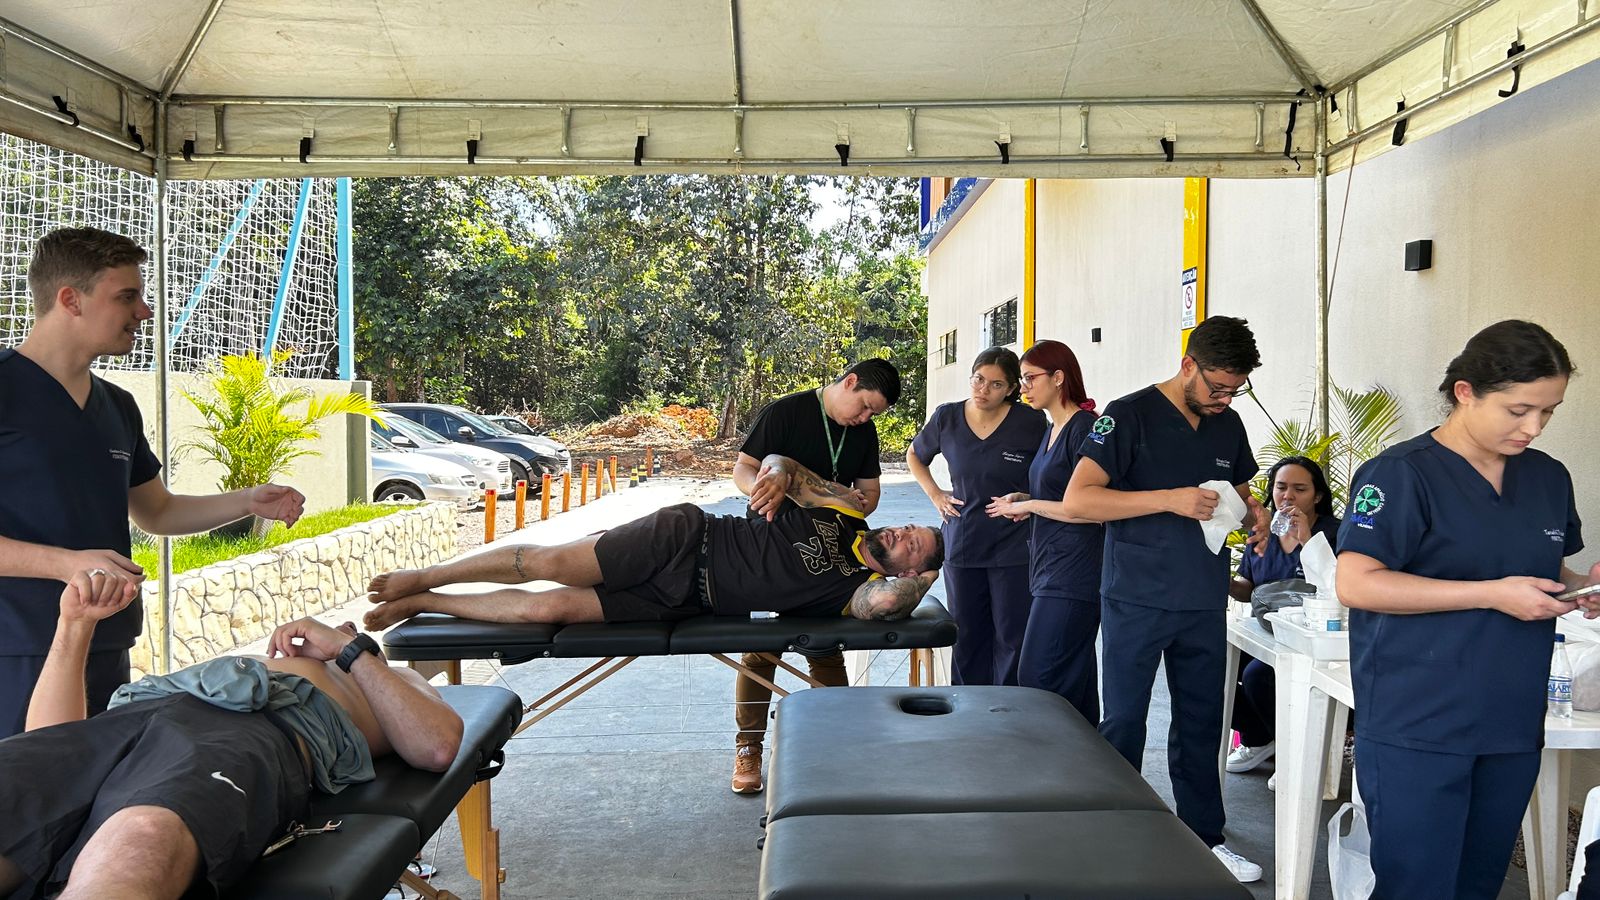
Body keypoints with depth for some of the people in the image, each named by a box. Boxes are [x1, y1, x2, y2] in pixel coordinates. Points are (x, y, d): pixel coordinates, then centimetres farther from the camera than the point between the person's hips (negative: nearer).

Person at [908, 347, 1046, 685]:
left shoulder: (1031, 422, -8)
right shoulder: (946, 417, 0)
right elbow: (914, 456, 19)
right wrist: (934, 494, 8)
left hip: (1014, 546, -3)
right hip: (962, 542, 3)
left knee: (1012, 636, -1)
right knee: (967, 636, 12)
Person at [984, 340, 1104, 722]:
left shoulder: (1085, 428, -12)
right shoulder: (1052, 431, 17)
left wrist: (1029, 505, -10)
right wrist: (1022, 500, 9)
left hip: (1074, 575, -10)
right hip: (1051, 570, 10)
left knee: (1038, 680, -11)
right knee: (1074, 683, 13)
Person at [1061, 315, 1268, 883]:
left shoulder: (1228, 424, 9)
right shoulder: (1130, 415, -10)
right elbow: (1077, 500, -18)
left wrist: (1250, 511, 1)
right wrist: (1171, 499, -23)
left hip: (1205, 605, 6)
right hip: (1137, 602, -5)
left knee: (1200, 723, 14)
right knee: (1123, 726, 4)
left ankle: (1204, 838, 27)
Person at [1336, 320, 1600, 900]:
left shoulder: (1549, 479, 11)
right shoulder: (1402, 474, -11)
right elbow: (1356, 584, -18)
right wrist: (1492, 594, -21)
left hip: (1513, 727, 7)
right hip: (1416, 728, -7)